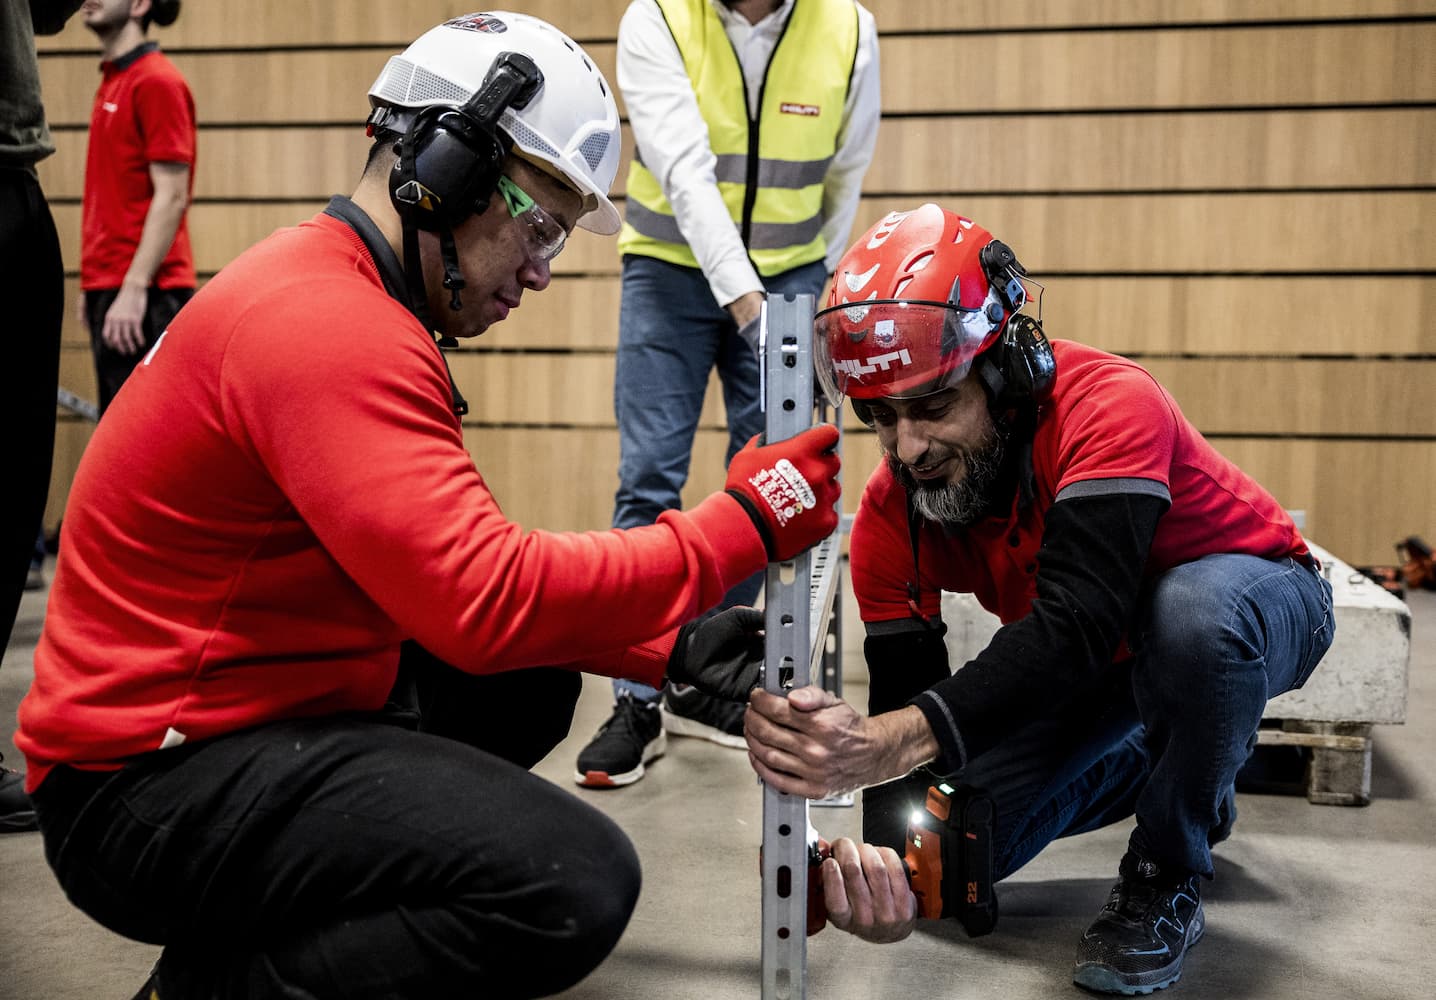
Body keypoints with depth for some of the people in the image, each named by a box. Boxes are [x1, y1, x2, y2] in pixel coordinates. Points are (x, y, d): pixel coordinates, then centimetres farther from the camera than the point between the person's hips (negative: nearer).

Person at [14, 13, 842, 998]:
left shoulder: (339, 297, 12)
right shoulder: (326, 326, -21)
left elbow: (462, 564, 12)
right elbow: (486, 599, -29)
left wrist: (668, 648, 4)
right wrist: (742, 525, -19)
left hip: (265, 709, 11)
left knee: (532, 685, 22)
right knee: (578, 882, -23)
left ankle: (290, 915, 11)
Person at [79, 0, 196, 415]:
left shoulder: (157, 82, -9)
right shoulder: (112, 81, 17)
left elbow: (171, 197, -15)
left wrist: (133, 288, -20)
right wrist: (93, 287, 17)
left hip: (141, 292, -9)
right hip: (109, 286, 9)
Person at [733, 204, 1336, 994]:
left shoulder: (1108, 409, -36)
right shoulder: (890, 515, -18)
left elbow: (1074, 625, -49)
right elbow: (904, 696, -20)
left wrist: (891, 740, -61)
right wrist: (887, 865, -39)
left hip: (1253, 597, -5)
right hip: (1098, 663, 5)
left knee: (1190, 613, -41)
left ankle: (1167, 877, -13)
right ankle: (1155, 769, 21)